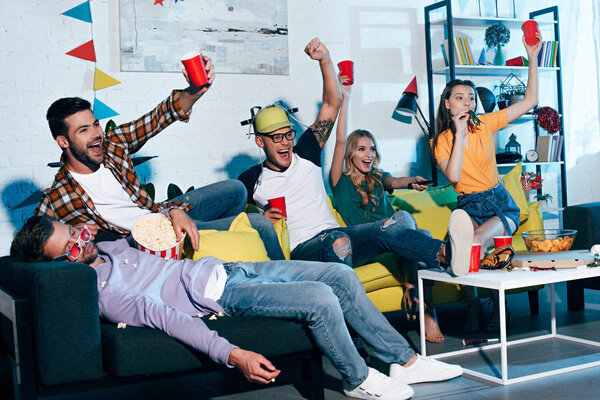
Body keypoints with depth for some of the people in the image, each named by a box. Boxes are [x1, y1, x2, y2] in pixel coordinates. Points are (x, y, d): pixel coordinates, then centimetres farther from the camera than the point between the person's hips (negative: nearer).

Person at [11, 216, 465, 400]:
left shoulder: (108, 247, 10)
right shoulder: (100, 294, -16)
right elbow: (165, 318, -26)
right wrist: (233, 355, -32)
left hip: (226, 267, 9)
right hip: (221, 296, -9)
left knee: (342, 275, 0)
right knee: (322, 300, -26)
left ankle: (405, 360, 10)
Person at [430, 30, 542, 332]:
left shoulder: (485, 124, 3)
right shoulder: (441, 141, 1)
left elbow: (529, 101, 2)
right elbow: (453, 176, -18)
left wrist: (533, 58, -1)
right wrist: (459, 133, -16)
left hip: (500, 203, 0)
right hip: (468, 205, 0)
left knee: (476, 242, -31)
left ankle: (498, 306, -12)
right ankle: (472, 305, -13)